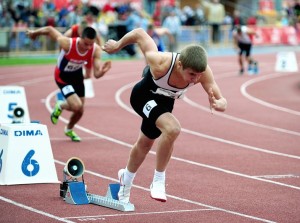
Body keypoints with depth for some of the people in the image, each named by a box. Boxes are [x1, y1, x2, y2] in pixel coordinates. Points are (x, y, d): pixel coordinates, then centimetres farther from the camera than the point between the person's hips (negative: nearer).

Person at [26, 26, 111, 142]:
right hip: (63, 77, -4)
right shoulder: (67, 44, -37)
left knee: (79, 110, 13)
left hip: (77, 75, 4)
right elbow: (49, 29, -23)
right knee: (77, 106, -21)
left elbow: (96, 74, -24)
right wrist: (34, 33, -4)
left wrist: (102, 71, -49)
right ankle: (60, 106, 16)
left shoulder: (96, 50, -26)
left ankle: (69, 130, 47)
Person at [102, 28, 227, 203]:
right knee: (172, 128, -31)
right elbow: (139, 33, -29)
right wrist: (117, 46, -12)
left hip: (165, 102, 5)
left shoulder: (203, 72, -33)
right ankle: (159, 181, -13)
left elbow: (222, 102, -31)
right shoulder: (160, 63, -42)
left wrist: (218, 104, -55)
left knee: (145, 144, 25)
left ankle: (126, 180, 53)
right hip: (144, 96, -5)